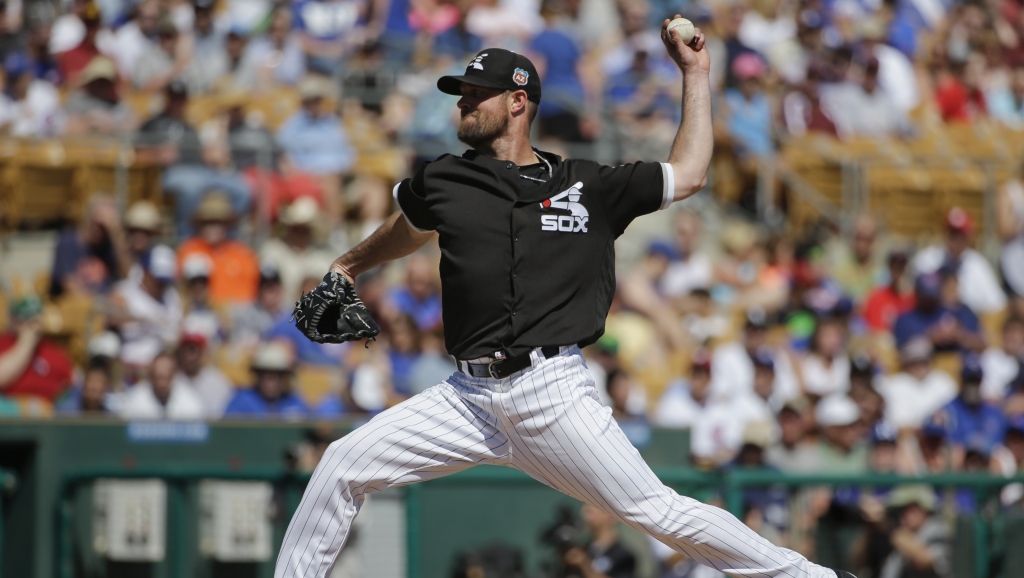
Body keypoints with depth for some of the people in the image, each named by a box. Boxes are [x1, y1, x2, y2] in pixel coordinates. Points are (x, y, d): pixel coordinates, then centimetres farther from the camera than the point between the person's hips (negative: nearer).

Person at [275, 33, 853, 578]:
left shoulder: (587, 186, 7)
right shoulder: (443, 181, 12)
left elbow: (688, 174, 13)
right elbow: (409, 227, 35)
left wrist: (696, 74, 15)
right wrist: (345, 268, 48)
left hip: (554, 393, -3)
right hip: (471, 396, 3)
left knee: (660, 514, -9)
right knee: (344, 463, -4)